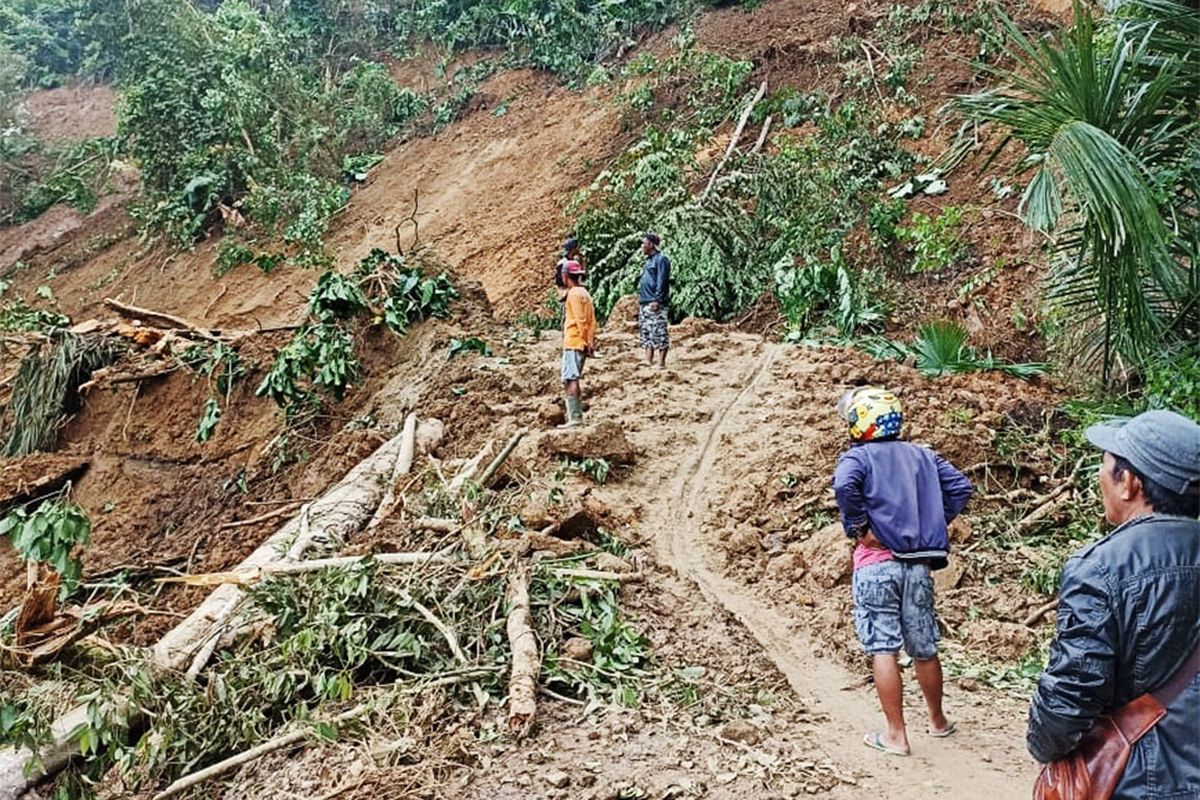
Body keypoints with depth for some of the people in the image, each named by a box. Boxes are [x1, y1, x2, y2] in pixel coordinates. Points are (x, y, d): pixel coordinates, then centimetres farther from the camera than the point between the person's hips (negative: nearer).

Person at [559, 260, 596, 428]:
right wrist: (591, 341, 15)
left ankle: (575, 418, -15)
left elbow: (581, 320, -16)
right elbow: (592, 321, 16)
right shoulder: (584, 293, 17)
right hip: (582, 343, 10)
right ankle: (576, 415, 19)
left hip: (573, 343, -10)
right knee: (572, 380, 15)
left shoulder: (574, 294, -11)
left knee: (569, 381, -12)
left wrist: (586, 342, -15)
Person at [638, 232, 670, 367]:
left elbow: (661, 282, -16)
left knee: (659, 331, -6)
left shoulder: (661, 259, -9)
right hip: (645, 303, 10)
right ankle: (648, 360, 9)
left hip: (656, 303, -10)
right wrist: (641, 297, 19)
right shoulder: (649, 260, 19)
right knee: (646, 331, 7)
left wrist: (657, 300, -21)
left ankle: (662, 362, -4)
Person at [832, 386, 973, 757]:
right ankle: (938, 721, 34)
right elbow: (961, 487, 7)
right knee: (924, 649, 18)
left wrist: (858, 528, -13)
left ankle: (895, 734, 3)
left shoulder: (859, 456, -3)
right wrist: (933, 524, 10)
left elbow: (845, 486, -25)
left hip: (876, 563, -5)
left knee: (882, 650, 0)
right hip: (918, 565, 5)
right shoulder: (922, 455, 13)